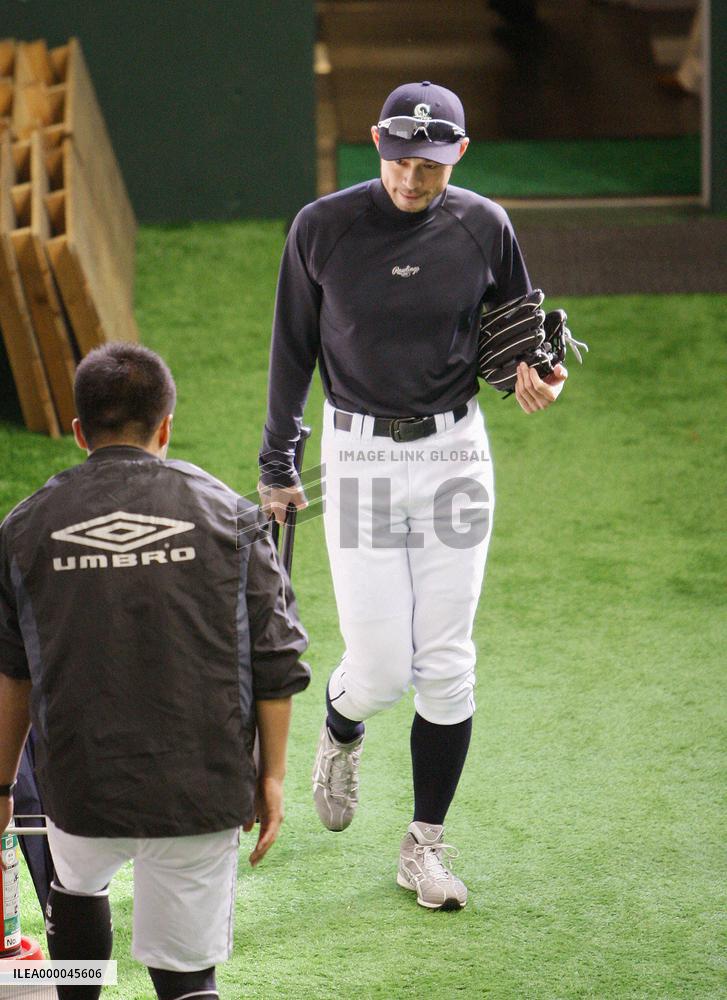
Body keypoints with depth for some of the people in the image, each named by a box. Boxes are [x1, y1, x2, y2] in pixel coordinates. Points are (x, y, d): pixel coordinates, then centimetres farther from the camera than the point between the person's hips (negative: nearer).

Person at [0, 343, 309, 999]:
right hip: (203, 789, -1)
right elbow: (275, 660, 1)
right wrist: (272, 775, 9)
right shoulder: (226, 514, 1)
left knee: (77, 885, 32)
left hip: (80, 789, 1)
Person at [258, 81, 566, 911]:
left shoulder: (483, 228, -2)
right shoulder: (322, 228, -6)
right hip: (359, 457, -1)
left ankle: (424, 845, 14)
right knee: (380, 668, -4)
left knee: (446, 666, 0)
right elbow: (293, 351, 4)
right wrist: (277, 467, 10)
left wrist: (537, 374, -12)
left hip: (454, 452, 1)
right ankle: (340, 732, 33)